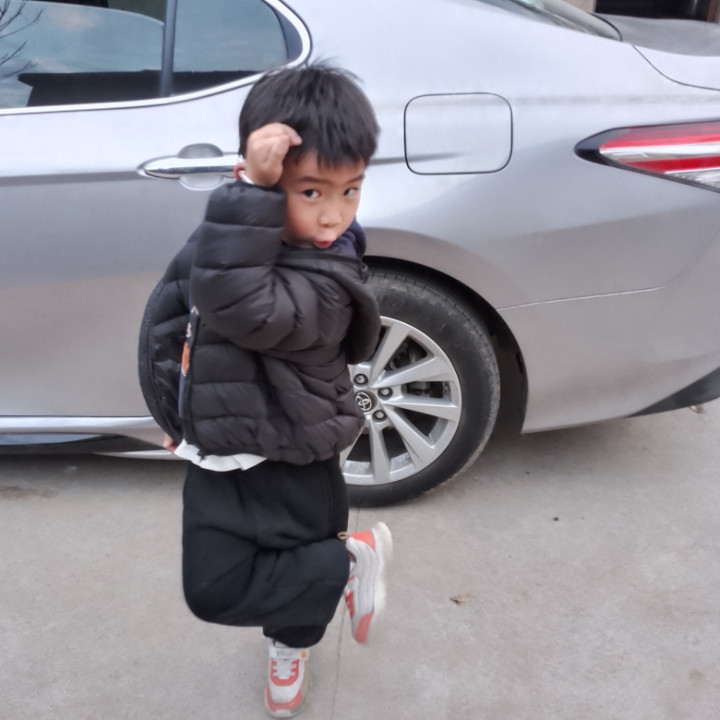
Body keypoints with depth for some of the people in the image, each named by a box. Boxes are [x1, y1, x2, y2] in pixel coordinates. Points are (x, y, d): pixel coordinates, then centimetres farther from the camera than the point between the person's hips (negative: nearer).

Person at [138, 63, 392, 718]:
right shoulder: (224, 237, -7)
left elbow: (238, 304, -47)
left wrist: (250, 191, -46)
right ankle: (290, 647, 45)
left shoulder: (325, 284, -29)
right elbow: (168, 311, 7)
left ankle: (352, 564, 19)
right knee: (211, 586, 14)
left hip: (290, 474, -6)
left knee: (219, 595, 2)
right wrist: (172, 403, 10)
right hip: (216, 458, 6)